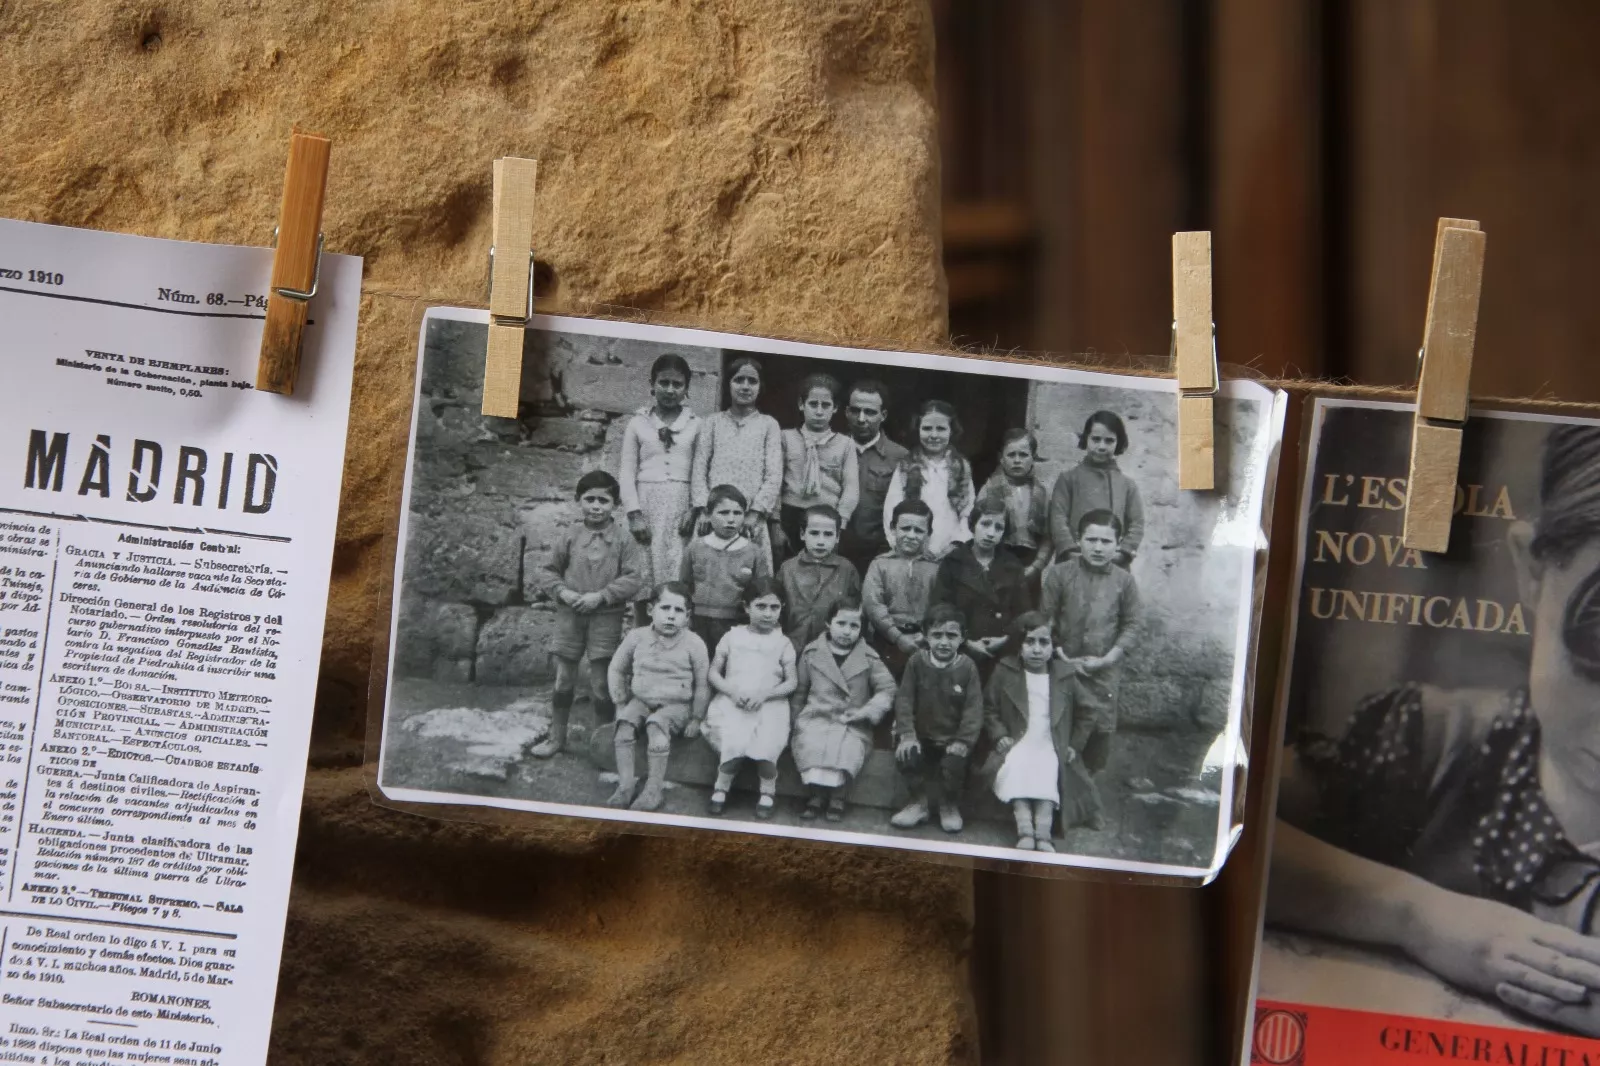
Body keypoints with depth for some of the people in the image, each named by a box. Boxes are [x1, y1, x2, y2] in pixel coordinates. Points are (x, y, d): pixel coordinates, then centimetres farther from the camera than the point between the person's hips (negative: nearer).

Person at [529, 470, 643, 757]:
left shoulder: (623, 541, -4)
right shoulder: (569, 538, 3)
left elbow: (633, 579, -10)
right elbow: (545, 571, 7)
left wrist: (601, 596, -18)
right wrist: (562, 592, -10)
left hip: (606, 618, -2)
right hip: (569, 615, 2)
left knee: (602, 683, 3)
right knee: (563, 679, 9)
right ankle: (556, 736, 21)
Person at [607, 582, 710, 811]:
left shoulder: (693, 644, -7)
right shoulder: (636, 637, 0)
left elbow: (702, 685, 0)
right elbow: (616, 670, 13)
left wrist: (696, 718, -3)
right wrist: (620, 703, 6)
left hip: (676, 705, -3)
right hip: (641, 700, 3)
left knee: (656, 724, -33)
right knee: (625, 722, -26)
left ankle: (654, 789, -28)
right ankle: (625, 785, -21)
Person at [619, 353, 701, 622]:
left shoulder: (695, 425, 9)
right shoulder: (638, 423, 11)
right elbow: (627, 472, 7)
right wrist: (634, 514, -4)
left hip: (681, 504, -1)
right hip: (647, 501, 1)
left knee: (677, 571, -11)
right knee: (645, 575, -5)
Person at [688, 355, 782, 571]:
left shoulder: (768, 424, 12)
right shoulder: (713, 422, 15)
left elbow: (774, 475, 4)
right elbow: (699, 468, 8)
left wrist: (755, 512, -8)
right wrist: (702, 509, -6)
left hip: (751, 518, -1)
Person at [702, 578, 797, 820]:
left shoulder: (782, 643, 7)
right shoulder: (733, 636, 8)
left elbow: (791, 682, 3)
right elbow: (714, 672, 9)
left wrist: (764, 694, -13)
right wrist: (732, 691, -10)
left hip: (769, 703, 0)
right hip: (732, 702, 0)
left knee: (766, 743, -28)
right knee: (734, 742, -29)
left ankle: (767, 791, -3)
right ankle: (721, 788, -3)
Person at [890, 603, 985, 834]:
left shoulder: (967, 667, -7)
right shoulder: (917, 663, -3)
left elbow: (974, 708, -9)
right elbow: (904, 700, -5)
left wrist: (963, 741, -20)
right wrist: (907, 735, -17)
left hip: (953, 740, -2)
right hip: (922, 735, 2)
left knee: (954, 763, -28)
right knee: (906, 755, -24)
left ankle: (949, 806, 5)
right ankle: (920, 801, 3)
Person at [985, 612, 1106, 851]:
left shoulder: (1064, 675, 6)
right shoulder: (1004, 672, 2)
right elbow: (989, 709, 6)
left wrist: (1073, 745, 5)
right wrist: (1000, 736, -8)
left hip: (1051, 749, 1)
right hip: (1018, 745, -1)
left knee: (1047, 772, -29)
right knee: (1017, 768, -31)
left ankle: (1043, 830, -38)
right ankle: (1024, 828, -41)